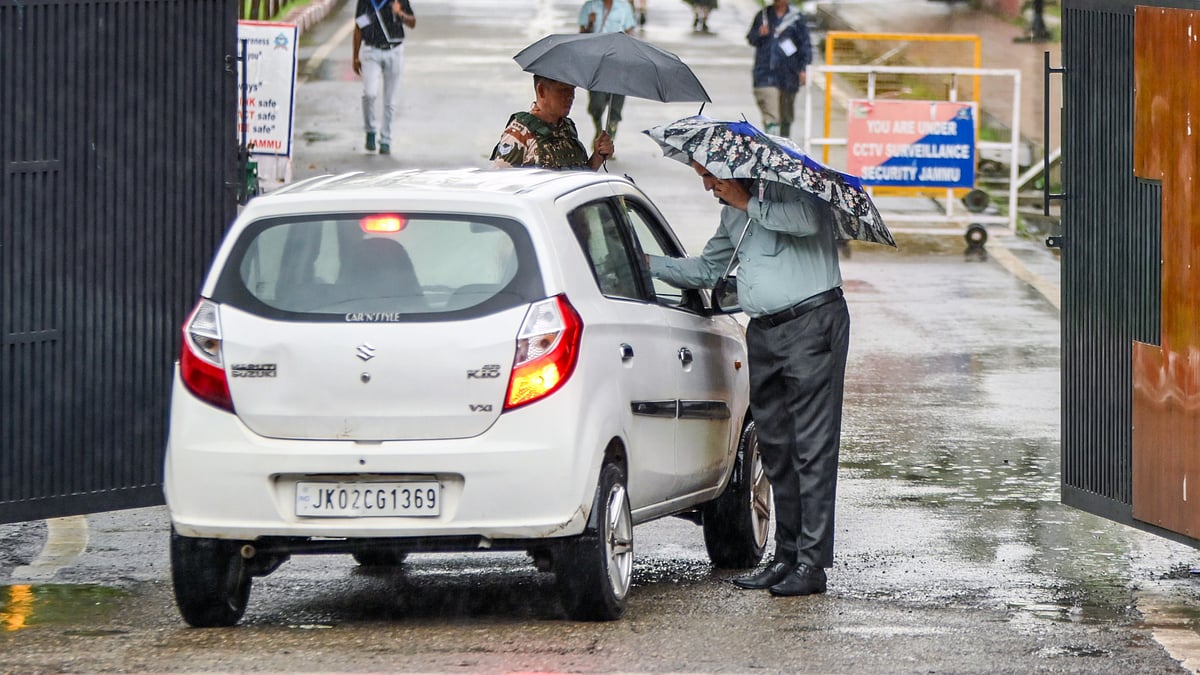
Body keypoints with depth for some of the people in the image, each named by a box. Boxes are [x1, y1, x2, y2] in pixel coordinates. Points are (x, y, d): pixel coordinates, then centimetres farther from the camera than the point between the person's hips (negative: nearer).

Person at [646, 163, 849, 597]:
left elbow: (808, 221, -24)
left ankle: (812, 562, -9)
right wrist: (649, 264, 21)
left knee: (813, 447, -8)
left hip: (811, 322, -9)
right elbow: (707, 269, 30)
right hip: (762, 331, 9)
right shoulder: (733, 213, 21)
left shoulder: (788, 184, -4)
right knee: (775, 447, 8)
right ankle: (787, 556, 13)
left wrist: (748, 204, -12)